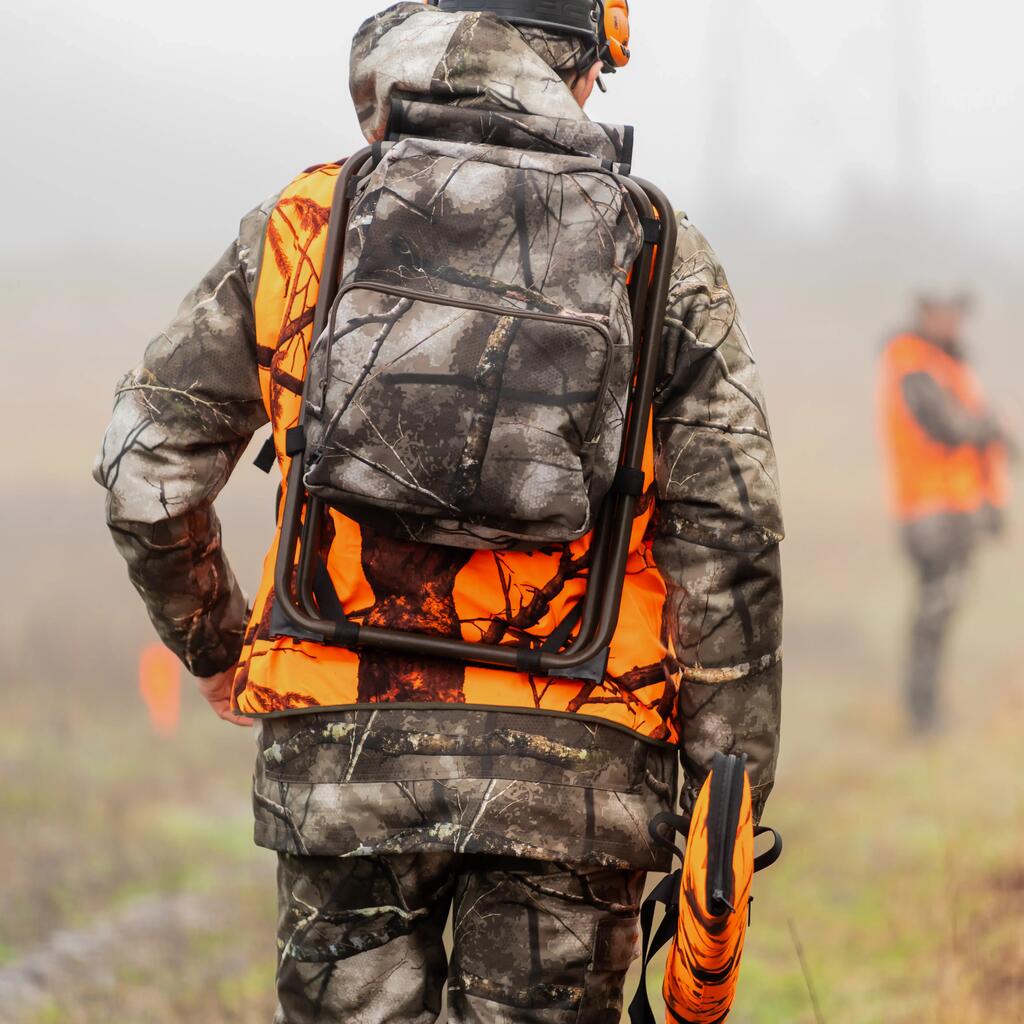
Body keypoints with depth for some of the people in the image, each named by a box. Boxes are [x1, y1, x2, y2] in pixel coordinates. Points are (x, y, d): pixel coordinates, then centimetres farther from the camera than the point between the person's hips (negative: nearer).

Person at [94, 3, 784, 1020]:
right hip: (567, 767, -1)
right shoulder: (657, 262, 3)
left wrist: (210, 645, 24)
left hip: (347, 752, 1)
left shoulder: (302, 225, 6)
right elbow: (728, 544, -2)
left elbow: (149, 468, 6)